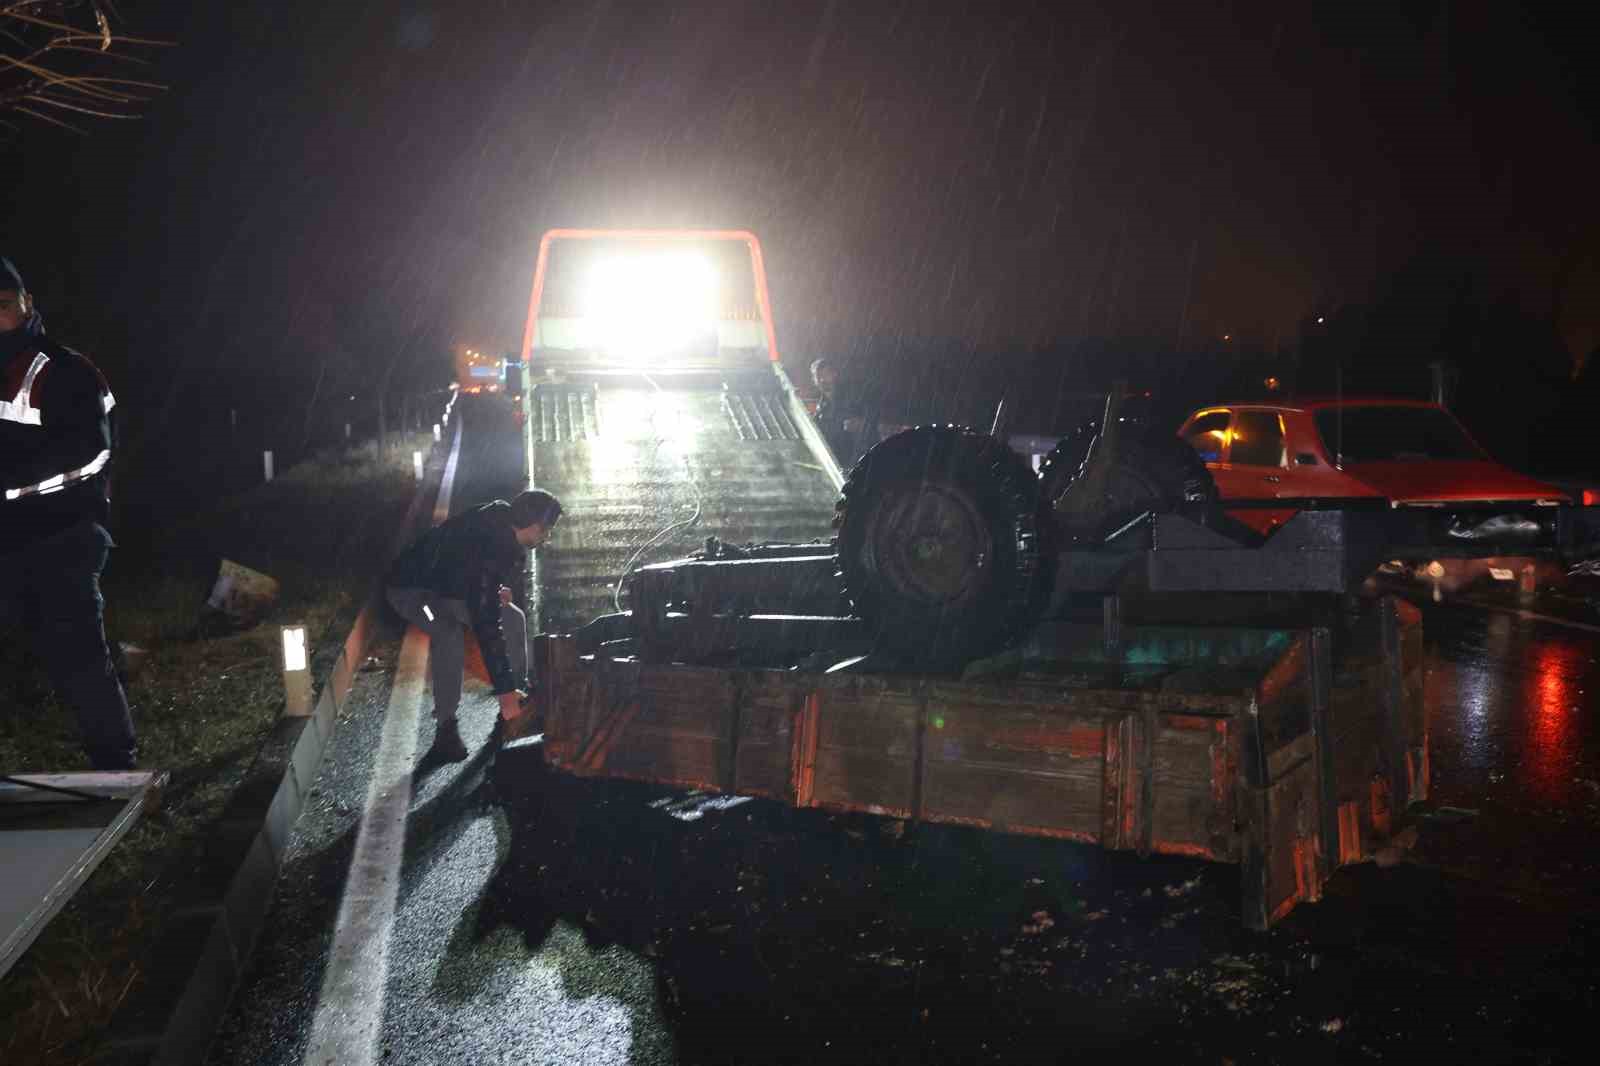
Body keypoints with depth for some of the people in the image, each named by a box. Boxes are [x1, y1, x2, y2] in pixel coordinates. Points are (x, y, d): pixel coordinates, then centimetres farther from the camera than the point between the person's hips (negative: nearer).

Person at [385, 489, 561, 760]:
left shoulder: (502, 522, -13)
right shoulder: (485, 546, -39)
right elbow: (486, 626, -43)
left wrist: (498, 590, -7)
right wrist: (505, 691, -43)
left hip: (454, 584, 9)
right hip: (412, 588, -9)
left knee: (513, 618, -2)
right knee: (449, 634, -34)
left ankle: (515, 710, 7)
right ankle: (446, 728, -22)